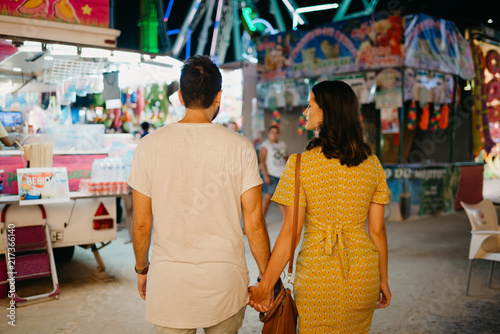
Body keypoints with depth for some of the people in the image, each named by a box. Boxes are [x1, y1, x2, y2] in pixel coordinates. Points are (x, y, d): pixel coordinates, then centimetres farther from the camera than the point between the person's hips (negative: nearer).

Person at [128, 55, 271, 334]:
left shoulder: (150, 146, -5)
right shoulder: (240, 147, -8)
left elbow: (142, 223, 0)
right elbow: (254, 224, -6)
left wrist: (142, 269, 17)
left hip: (169, 282, 1)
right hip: (225, 280, 0)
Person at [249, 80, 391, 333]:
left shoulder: (300, 164, -13)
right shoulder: (372, 164, -2)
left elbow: (290, 232, -13)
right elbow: (377, 230, 1)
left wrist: (265, 286, -5)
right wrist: (383, 280, 14)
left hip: (317, 274, -3)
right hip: (363, 274, 4)